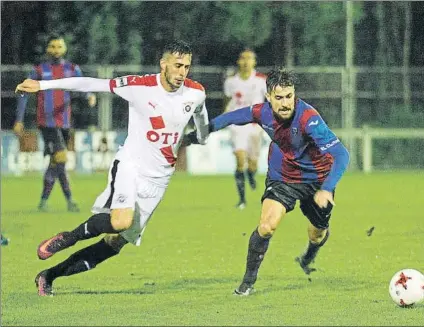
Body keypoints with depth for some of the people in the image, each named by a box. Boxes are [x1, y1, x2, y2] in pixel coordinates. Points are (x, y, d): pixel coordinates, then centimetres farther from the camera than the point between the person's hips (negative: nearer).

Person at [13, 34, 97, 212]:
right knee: (60, 158, -17)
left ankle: (43, 201, 20)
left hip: (64, 122, 5)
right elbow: (24, 94, 6)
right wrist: (19, 120, 2)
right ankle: (69, 200, -15)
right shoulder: (39, 70, 2)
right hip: (46, 122, -5)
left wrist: (91, 96, -28)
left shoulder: (72, 69, 10)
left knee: (55, 163, 9)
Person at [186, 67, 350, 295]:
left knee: (317, 235, 16)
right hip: (281, 177, 1)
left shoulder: (308, 118, -36)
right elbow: (232, 117, 2)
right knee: (267, 225, -21)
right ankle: (248, 281, -1)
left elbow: (341, 154, -41)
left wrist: (327, 189, -50)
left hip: (316, 178, -1)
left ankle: (308, 259, 55)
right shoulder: (262, 113, -22)